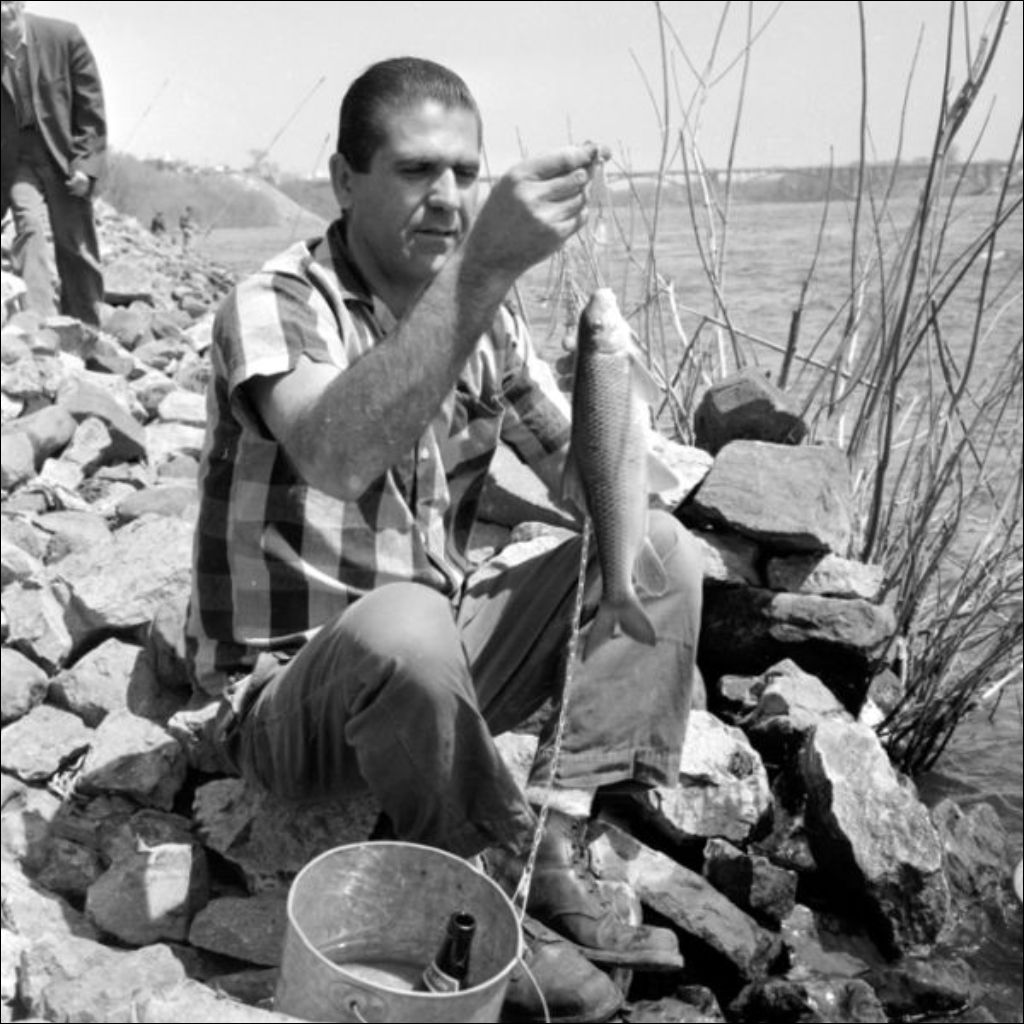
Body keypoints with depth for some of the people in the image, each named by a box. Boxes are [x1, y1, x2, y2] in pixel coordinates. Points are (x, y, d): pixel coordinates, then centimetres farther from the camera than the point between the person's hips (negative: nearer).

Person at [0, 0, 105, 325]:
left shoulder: (63, 36, -9)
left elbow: (91, 106, -5)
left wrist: (86, 162, -11)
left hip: (64, 155, 0)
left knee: (77, 247, 3)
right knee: (28, 223, -23)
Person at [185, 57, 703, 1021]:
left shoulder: (480, 312, 3)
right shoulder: (274, 306, -17)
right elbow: (337, 457, -40)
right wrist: (485, 265, -46)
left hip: (443, 654, 6)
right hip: (291, 691, -6)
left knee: (662, 550, -6)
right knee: (404, 625, -39)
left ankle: (552, 842, -12)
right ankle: (496, 883, -12)